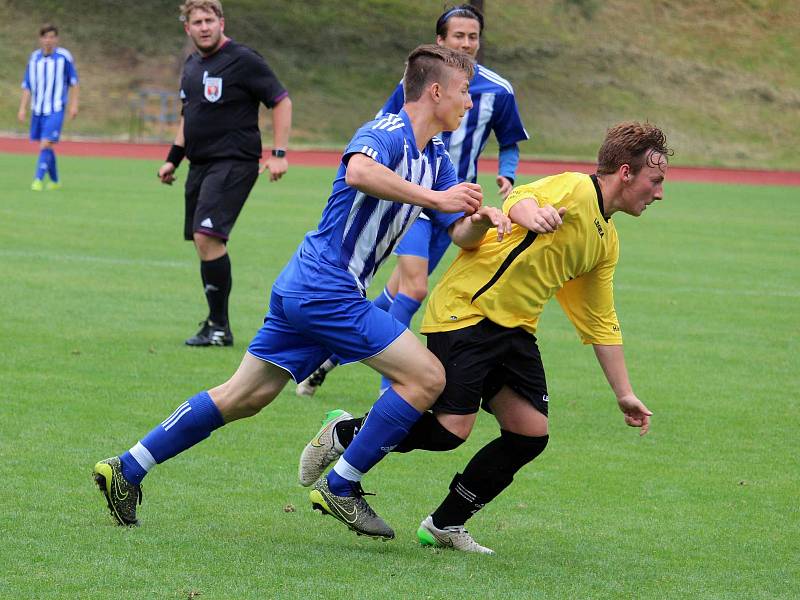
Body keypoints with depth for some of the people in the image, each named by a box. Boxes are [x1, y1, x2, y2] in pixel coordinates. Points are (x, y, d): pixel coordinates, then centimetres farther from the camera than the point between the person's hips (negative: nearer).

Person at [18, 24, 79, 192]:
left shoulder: (64, 56, -5)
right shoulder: (34, 58, 4)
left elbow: (74, 82, 2)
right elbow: (27, 86, 8)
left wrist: (74, 104, -3)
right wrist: (23, 108, 2)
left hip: (56, 110, -4)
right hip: (38, 110, 4)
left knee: (46, 145, -17)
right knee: (45, 146, 12)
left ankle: (38, 180, -19)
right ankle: (55, 181, 27)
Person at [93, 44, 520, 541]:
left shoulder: (435, 158, 15)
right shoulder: (386, 134, -14)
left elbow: (462, 236, 15)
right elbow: (359, 171, -38)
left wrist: (481, 218, -8)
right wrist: (433, 197, -34)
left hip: (302, 290, 10)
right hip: (328, 290, -10)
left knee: (246, 396, 12)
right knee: (426, 376, -10)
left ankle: (127, 469, 15)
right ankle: (341, 487, -3)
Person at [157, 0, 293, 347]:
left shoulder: (242, 60, -9)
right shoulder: (192, 65, 15)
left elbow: (281, 101, -8)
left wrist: (278, 154, -14)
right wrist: (173, 159, 22)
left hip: (233, 164, -8)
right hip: (200, 164, 8)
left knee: (207, 237, -19)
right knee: (202, 241, 8)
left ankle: (219, 328, -13)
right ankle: (216, 321, 17)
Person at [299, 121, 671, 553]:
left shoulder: (607, 243, 17)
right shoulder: (575, 189, -10)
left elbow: (601, 325, 23)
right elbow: (519, 200, -28)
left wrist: (624, 394, 20)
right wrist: (532, 212, -53)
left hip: (514, 329, 9)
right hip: (467, 310, -9)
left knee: (530, 433, -3)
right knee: (451, 429, -15)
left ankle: (445, 525, 11)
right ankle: (343, 433, 9)